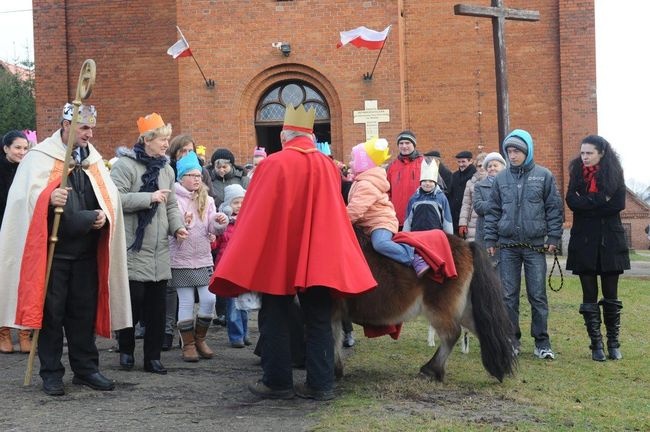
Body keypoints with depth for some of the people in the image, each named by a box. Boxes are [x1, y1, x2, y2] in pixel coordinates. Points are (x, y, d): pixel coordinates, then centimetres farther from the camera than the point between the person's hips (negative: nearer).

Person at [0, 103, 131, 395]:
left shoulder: (94, 160, 14)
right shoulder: (40, 157, -2)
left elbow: (110, 196, 14)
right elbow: (29, 194, -14)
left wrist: (105, 214, -7)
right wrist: (49, 198, -35)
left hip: (86, 251, 5)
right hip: (52, 250, -4)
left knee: (84, 311, 9)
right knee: (51, 312, 0)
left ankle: (86, 368, 19)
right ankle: (51, 373, 10)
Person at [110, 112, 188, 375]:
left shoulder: (166, 169, 13)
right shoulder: (125, 165, -9)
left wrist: (177, 226, 2)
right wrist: (149, 198, -20)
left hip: (159, 252, 6)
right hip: (133, 250, -6)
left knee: (157, 305, 7)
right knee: (133, 301, -2)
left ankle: (153, 357, 15)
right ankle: (126, 351, 19)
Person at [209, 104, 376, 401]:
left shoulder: (273, 165, -11)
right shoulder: (328, 166, 2)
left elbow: (253, 214, -7)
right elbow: (335, 214, 11)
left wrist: (244, 262, 1)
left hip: (277, 255, -3)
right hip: (319, 256, 4)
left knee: (275, 321, 8)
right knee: (318, 321, 9)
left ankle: (277, 382, 11)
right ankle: (320, 383, 9)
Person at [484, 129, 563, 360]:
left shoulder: (543, 176, 1)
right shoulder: (501, 178, 7)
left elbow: (554, 208, 2)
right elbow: (493, 211, 11)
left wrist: (553, 237, -4)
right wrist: (490, 240, 6)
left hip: (535, 246, -2)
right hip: (508, 246, 2)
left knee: (538, 295, 1)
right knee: (508, 296, 4)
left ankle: (542, 342, 10)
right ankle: (512, 340, 13)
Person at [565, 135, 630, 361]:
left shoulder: (614, 173, 2)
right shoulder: (577, 174, 6)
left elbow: (618, 204, -11)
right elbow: (571, 201, -10)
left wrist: (587, 203, -11)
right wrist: (600, 200, -15)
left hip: (610, 242, -1)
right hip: (584, 241, 1)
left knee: (611, 295, 6)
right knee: (589, 296, 2)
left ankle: (614, 343, 14)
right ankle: (596, 344, 8)